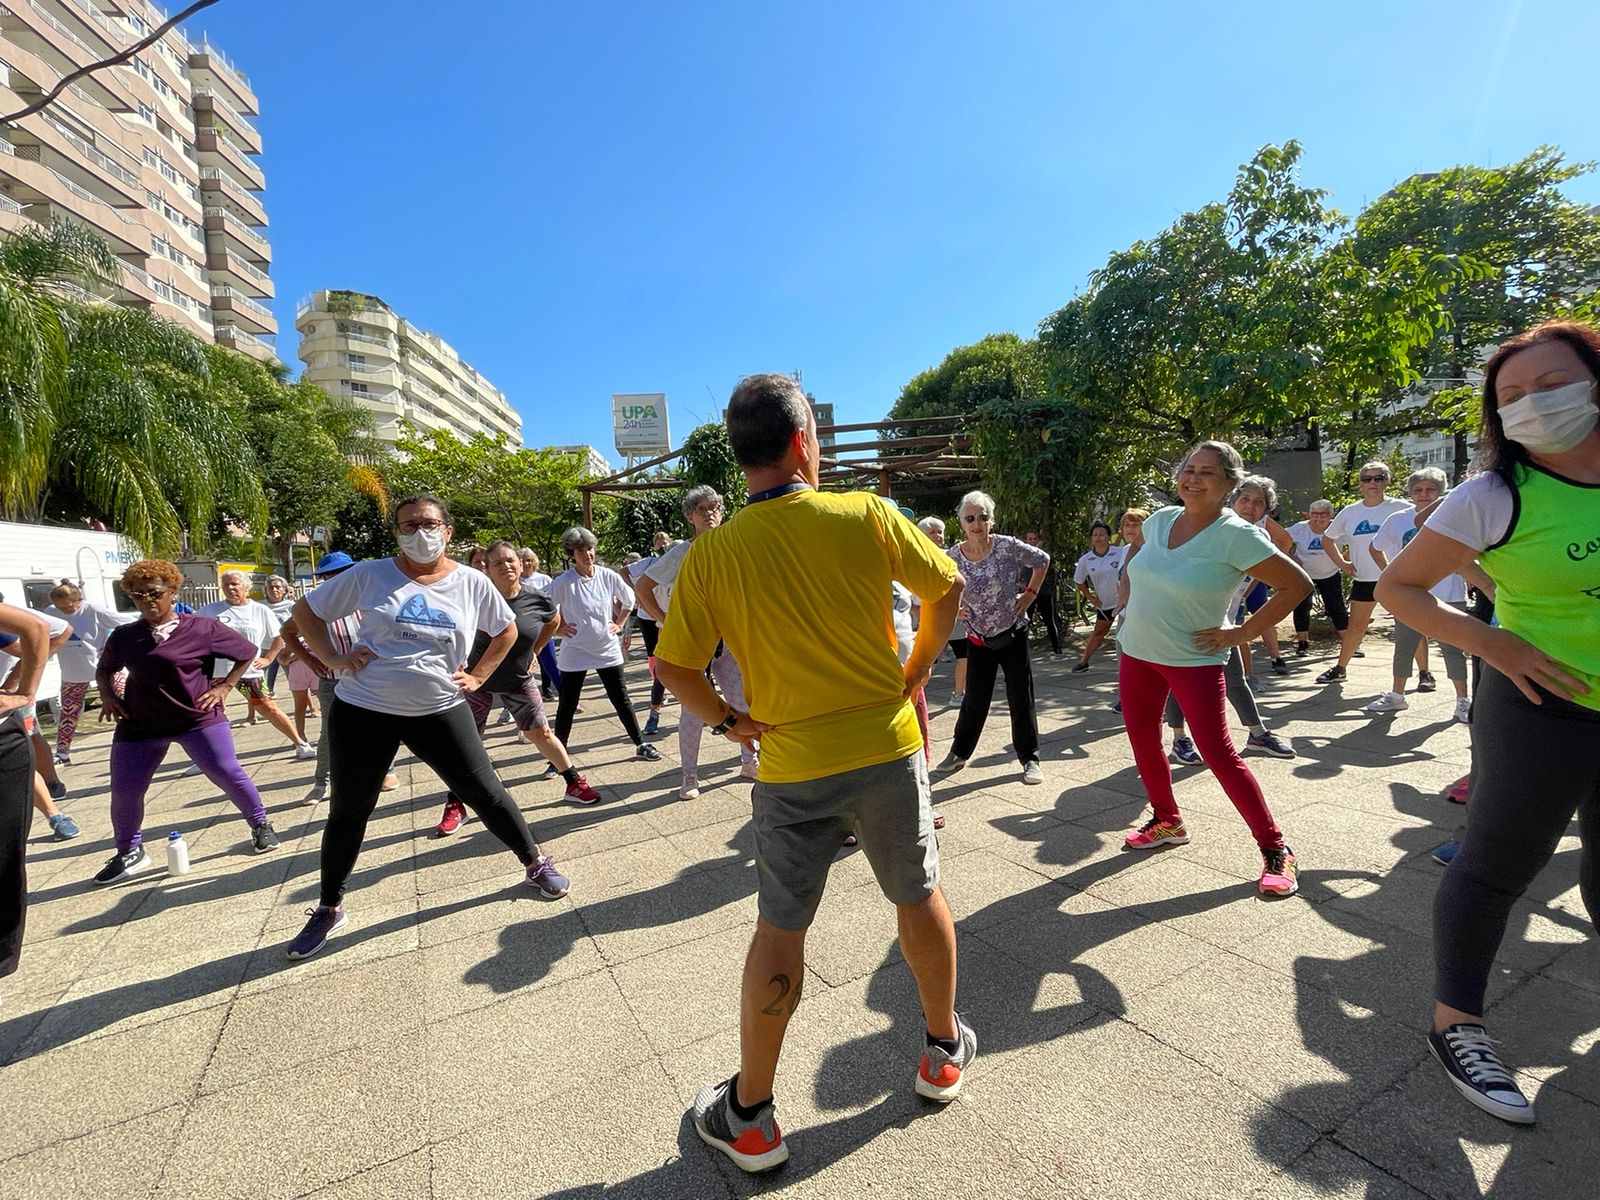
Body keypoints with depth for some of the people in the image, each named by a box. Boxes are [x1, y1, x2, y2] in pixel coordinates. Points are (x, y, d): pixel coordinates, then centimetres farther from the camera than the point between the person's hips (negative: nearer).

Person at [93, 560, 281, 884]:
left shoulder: (201, 628, -7)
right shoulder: (124, 637, 4)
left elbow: (248, 651, 3)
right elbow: (104, 669, 25)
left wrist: (225, 686, -1)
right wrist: (107, 696, 7)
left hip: (198, 717, -4)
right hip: (139, 725, 4)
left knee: (227, 772, -10)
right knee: (124, 791, 4)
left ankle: (260, 825, 11)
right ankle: (130, 853, 27)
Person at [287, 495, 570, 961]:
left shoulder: (472, 583, -1)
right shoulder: (369, 575, -4)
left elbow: (506, 630, 13)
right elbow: (305, 611, 7)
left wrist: (478, 676, 5)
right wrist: (332, 659, -5)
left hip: (440, 710, 0)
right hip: (363, 710, 1)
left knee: (484, 791, 2)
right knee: (348, 810, 13)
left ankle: (536, 864, 21)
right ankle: (329, 908, 34)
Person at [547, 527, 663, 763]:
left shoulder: (608, 576, -5)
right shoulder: (563, 582, -13)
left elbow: (628, 599, 12)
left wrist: (619, 624, 7)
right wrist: (559, 628, -5)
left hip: (608, 649, 2)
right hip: (574, 652, -2)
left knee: (621, 699, 9)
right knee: (566, 706, 7)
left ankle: (641, 745, 21)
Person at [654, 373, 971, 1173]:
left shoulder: (712, 552, -9)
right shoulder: (865, 515, -9)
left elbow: (674, 667, -9)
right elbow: (947, 588, 2)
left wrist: (726, 721, 5)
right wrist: (917, 671, 12)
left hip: (791, 768, 0)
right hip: (888, 747, 1)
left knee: (778, 932, 14)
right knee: (919, 897, 22)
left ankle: (750, 1118, 30)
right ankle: (944, 1050, 43)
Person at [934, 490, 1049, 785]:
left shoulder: (1007, 546, -12)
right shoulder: (952, 557, -8)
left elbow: (1042, 560, 4)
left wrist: (1031, 593, -3)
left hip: (1014, 634, -1)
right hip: (978, 639, 1)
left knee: (1021, 699, 5)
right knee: (975, 700, 10)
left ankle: (1029, 759, 18)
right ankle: (959, 753, 27)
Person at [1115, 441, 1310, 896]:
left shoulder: (1236, 535, -16)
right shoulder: (1161, 518, 2)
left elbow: (1297, 584, -14)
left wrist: (1241, 633, -13)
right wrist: (1127, 600, 12)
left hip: (1194, 660, -6)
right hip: (1137, 652, 6)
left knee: (1218, 753, -7)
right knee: (1143, 742, 13)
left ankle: (1275, 849, 9)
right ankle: (1167, 822, 34)